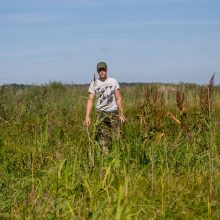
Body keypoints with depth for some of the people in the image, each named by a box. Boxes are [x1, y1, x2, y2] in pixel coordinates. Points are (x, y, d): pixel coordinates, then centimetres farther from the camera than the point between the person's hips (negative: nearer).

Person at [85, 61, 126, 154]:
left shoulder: (113, 81, 4)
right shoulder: (94, 84, 0)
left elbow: (118, 98, 7)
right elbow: (90, 100, -3)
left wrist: (121, 114, 3)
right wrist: (87, 116, -12)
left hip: (113, 112, 1)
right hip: (101, 113, -1)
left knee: (116, 137, 2)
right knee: (102, 138, -6)